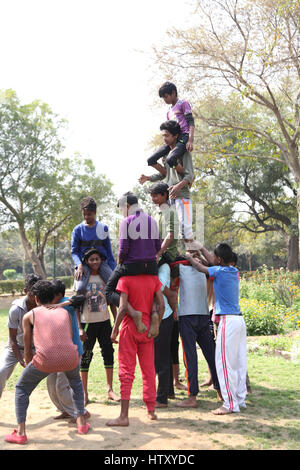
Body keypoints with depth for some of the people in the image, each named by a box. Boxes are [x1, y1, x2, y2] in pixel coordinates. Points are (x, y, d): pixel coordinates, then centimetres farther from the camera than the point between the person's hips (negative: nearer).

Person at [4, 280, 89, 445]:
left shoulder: (29, 315, 17)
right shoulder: (64, 312, 24)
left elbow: (27, 350, 21)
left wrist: (29, 367, 42)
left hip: (45, 360, -3)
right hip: (70, 357, 3)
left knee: (22, 388, 24)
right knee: (76, 382, 36)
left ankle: (21, 432, 18)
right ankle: (81, 423, 32)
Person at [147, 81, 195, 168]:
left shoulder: (183, 103, 5)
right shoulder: (169, 112, 26)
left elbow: (191, 122, -5)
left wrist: (190, 140, -20)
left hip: (184, 136, -7)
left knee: (170, 159, -34)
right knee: (151, 160, -5)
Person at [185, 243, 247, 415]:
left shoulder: (220, 271, -11)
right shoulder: (234, 271, 11)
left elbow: (201, 268, 6)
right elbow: (213, 262, 26)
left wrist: (190, 257, 24)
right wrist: (200, 247, 34)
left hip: (228, 321, -8)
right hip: (239, 320, 8)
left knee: (225, 363, -4)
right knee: (239, 362, 12)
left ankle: (230, 404, -2)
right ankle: (240, 399, 19)